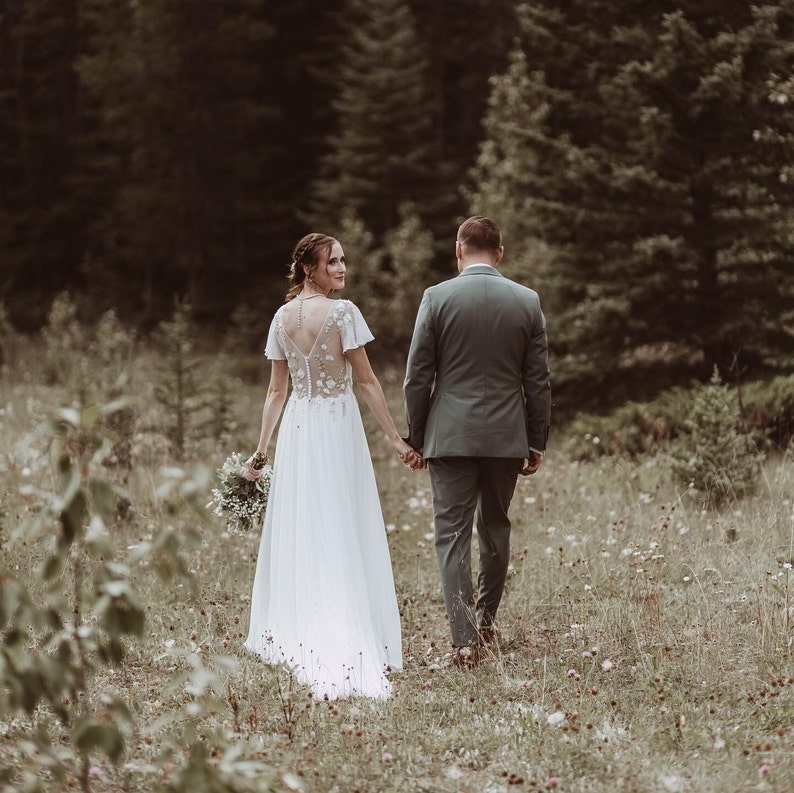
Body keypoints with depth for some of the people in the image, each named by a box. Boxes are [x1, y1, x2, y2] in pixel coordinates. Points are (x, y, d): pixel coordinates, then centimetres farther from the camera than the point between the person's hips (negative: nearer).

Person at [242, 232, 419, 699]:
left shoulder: (282, 317, 6)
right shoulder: (342, 312, -10)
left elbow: (277, 389, 8)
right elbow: (367, 381, -10)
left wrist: (261, 449, 14)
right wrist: (396, 438, -5)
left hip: (297, 428, 5)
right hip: (338, 427, -5)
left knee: (297, 534, 12)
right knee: (343, 536, -2)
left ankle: (293, 637, 18)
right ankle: (344, 646, -3)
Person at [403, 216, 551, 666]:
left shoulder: (437, 298, -6)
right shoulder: (527, 301, 1)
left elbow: (418, 376, -4)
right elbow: (538, 380, 3)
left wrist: (416, 437, 6)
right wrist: (538, 442, 11)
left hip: (450, 435, -3)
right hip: (506, 435, 3)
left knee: (453, 533, 0)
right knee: (496, 527, 20)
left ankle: (465, 639, -9)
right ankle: (487, 620, 32)